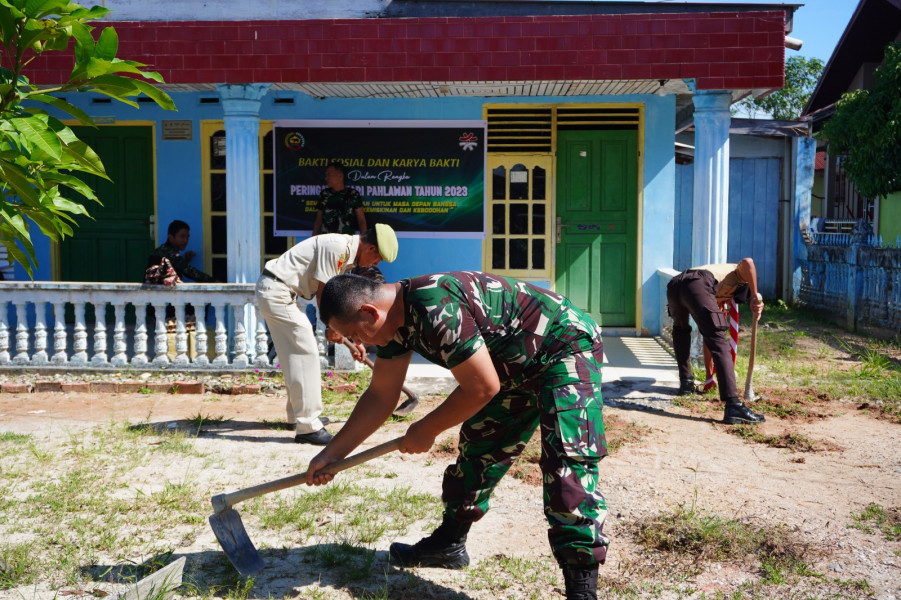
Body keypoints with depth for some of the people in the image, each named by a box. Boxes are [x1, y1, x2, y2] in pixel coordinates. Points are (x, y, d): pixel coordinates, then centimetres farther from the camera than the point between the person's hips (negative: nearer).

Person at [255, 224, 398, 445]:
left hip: (277, 291, 10)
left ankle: (298, 414, 33)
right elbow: (322, 293, -16)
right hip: (276, 292, -10)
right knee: (305, 353, -10)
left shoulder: (348, 255, 11)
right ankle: (307, 427, -6)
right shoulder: (337, 246, -20)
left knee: (295, 354, 19)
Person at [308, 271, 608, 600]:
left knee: (567, 461, -21)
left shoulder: (436, 308, -33)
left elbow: (482, 388, -26)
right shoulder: (396, 318, -3)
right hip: (516, 366, 10)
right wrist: (332, 452, 7)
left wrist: (426, 430, -12)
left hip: (567, 348, -10)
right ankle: (449, 544, 29)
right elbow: (380, 396, 6)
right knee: (476, 449, 14)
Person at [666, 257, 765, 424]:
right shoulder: (739, 273, 31)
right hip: (697, 284, -7)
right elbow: (747, 262, 2)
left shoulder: (720, 296, 45)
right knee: (719, 344, -7)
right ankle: (733, 406, -14)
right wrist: (755, 298, 4)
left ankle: (685, 382, 35)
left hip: (673, 285, 7)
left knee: (680, 330, 36)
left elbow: (707, 336, 46)